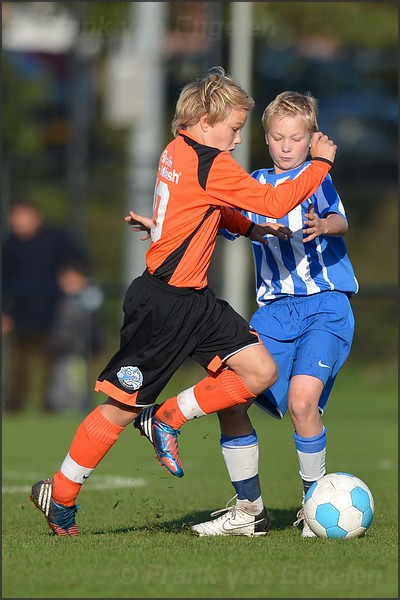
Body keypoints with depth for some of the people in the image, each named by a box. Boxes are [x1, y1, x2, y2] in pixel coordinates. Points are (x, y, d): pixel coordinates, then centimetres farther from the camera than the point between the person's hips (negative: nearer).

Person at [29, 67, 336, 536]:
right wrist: (320, 163, -6)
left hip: (194, 303, 9)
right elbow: (274, 202, -17)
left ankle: (167, 419, 12)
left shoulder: (176, 152, 9)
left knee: (260, 371, 1)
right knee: (122, 407, -1)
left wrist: (251, 229, 18)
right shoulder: (212, 166, -19)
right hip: (162, 307, -9)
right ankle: (59, 494, 12)